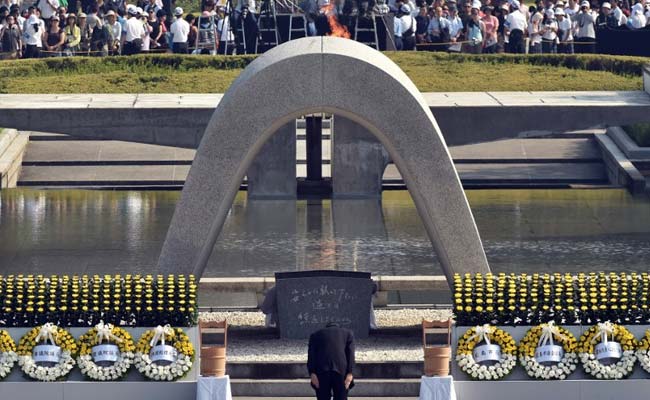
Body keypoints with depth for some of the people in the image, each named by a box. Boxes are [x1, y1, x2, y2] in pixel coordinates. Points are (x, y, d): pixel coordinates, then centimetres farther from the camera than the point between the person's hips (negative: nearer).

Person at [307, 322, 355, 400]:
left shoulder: (316, 335, 25)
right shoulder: (348, 333, 24)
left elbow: (311, 355, 9)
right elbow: (350, 354, 9)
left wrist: (312, 373, 0)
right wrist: (349, 373, 0)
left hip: (321, 371, 0)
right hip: (341, 370, 0)